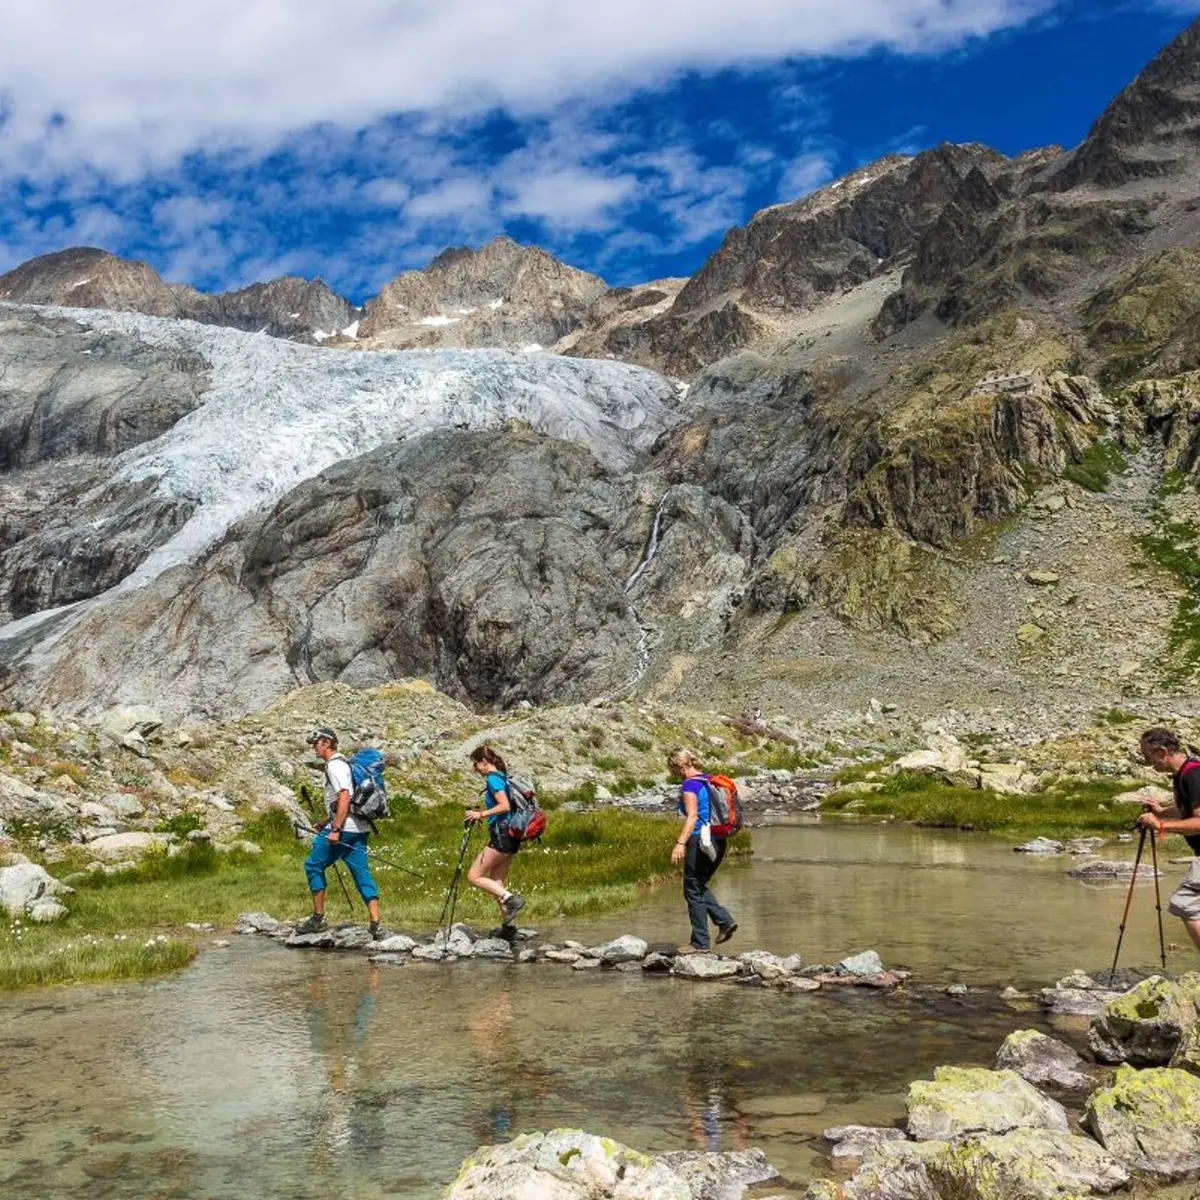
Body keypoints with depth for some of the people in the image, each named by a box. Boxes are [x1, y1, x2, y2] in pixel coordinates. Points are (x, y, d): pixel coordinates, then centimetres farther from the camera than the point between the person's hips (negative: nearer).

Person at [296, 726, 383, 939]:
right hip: (358, 829, 9)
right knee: (362, 874, 5)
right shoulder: (341, 763, 20)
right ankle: (375, 924, -1)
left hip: (344, 829, -9)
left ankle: (318, 918, 9)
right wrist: (326, 825, 29)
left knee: (314, 866, 4)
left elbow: (344, 798, -22)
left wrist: (335, 830, -25)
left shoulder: (335, 765, -11)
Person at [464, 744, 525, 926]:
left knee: (474, 877, -6)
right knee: (496, 883, 11)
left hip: (501, 835, -10)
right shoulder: (503, 777, 17)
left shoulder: (493, 778, -11)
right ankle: (507, 924, 8)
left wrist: (481, 814, -18)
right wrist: (480, 812, 22)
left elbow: (505, 806, -22)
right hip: (510, 836, 10)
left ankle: (511, 899, -15)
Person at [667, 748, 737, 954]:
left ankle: (700, 943, 5)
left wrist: (680, 843, -24)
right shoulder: (709, 780, 13)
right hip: (718, 841, 9)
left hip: (700, 841, -9)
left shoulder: (689, 785, -12)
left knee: (693, 890, 2)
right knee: (699, 886, 22)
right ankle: (725, 921, 11)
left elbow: (692, 816, -21)